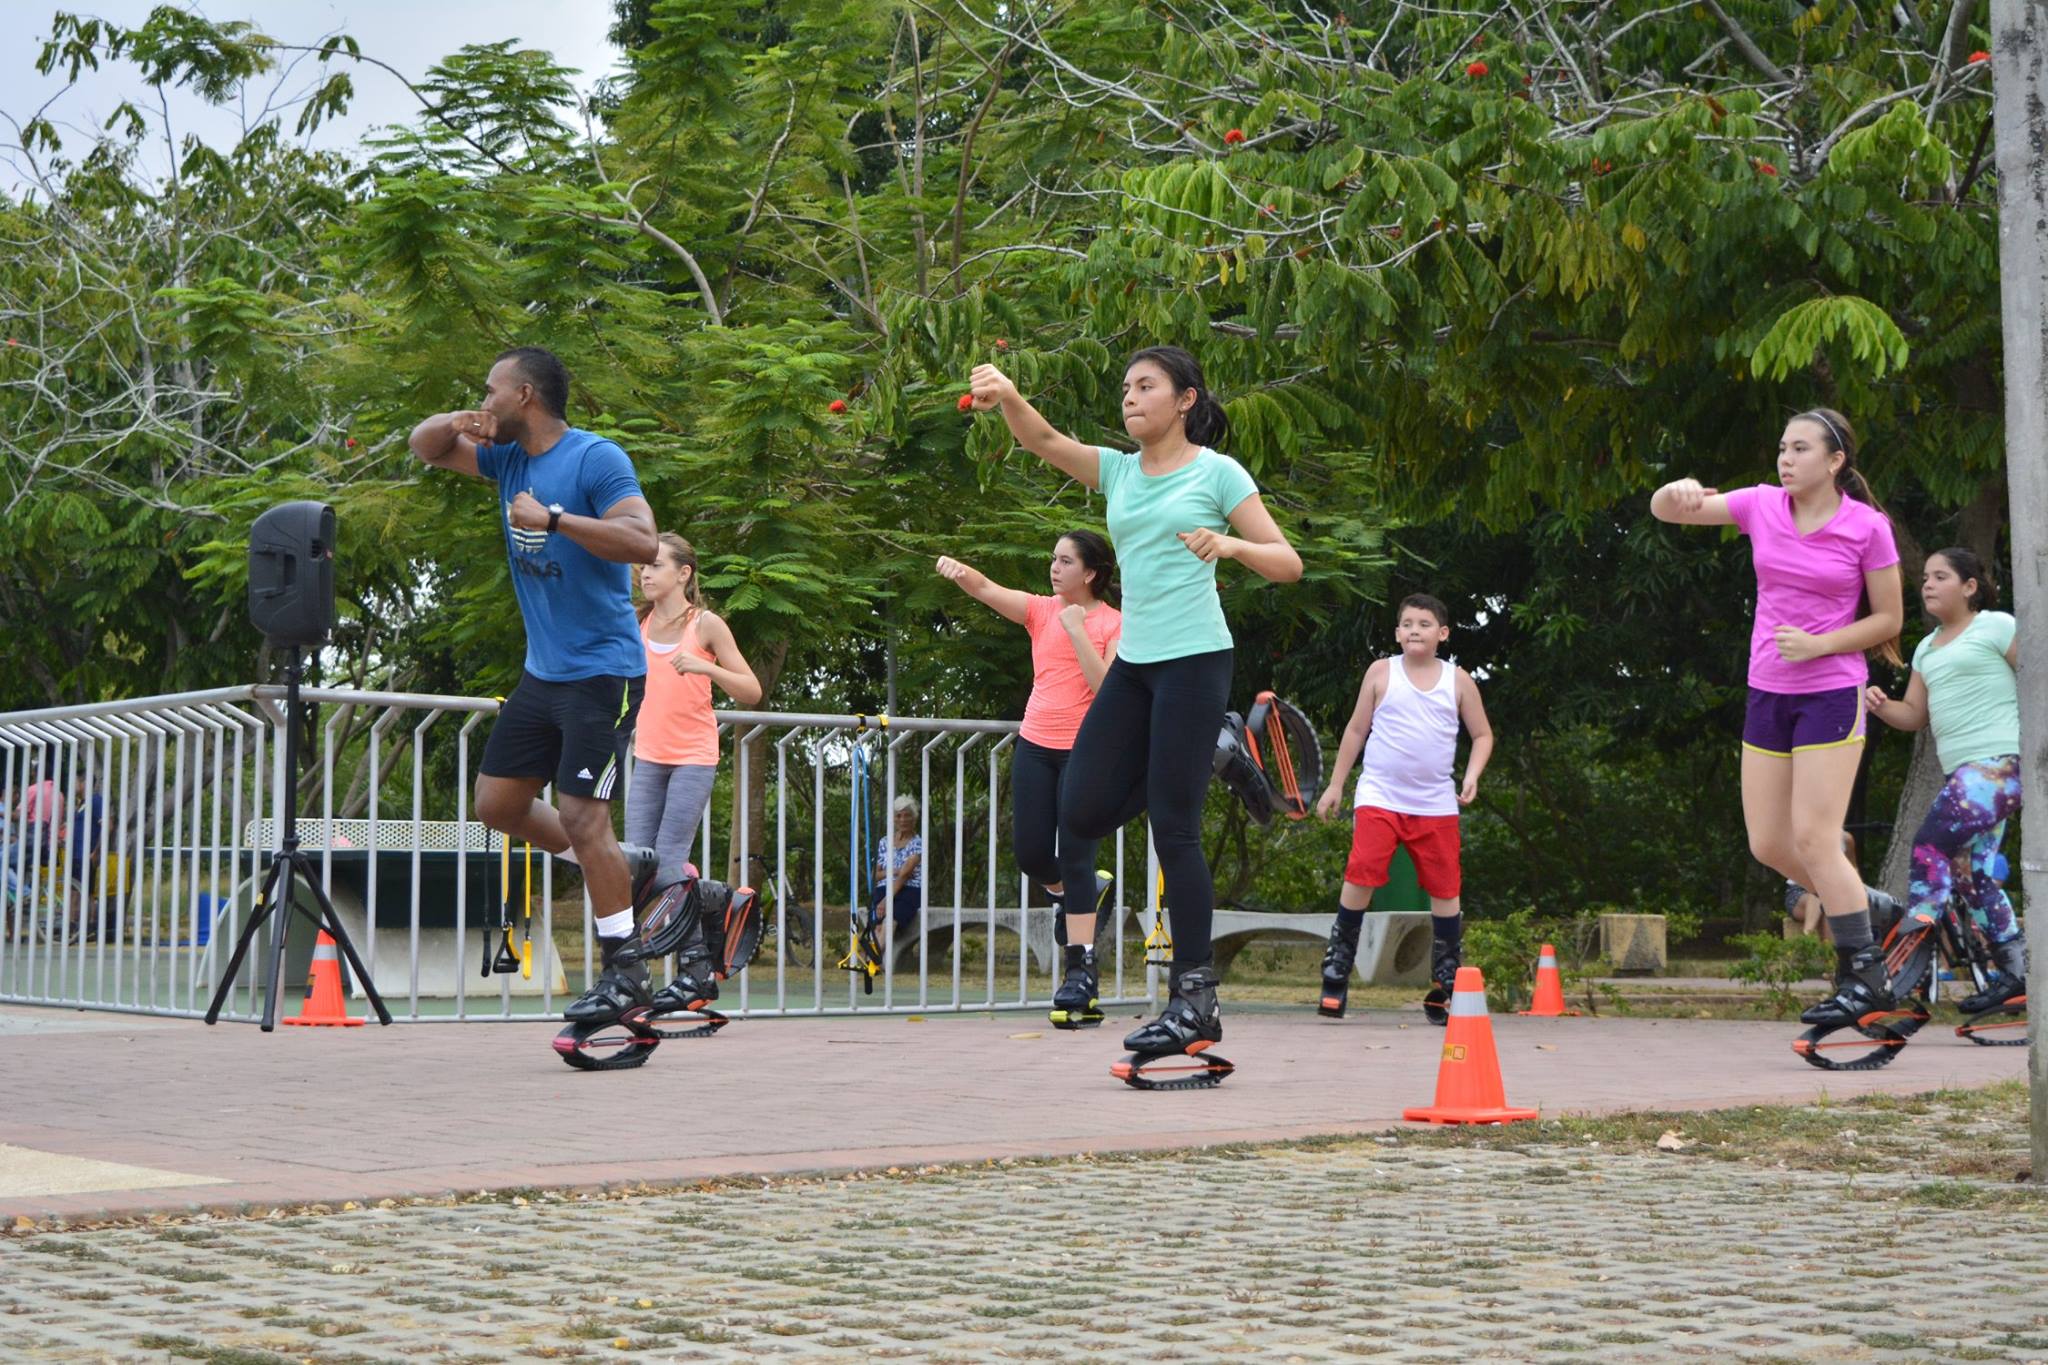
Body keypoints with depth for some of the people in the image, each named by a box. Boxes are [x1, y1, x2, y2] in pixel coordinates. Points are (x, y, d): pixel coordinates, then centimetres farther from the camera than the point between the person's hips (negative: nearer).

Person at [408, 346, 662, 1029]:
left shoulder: (597, 460, -15)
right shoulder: (508, 456, 9)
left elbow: (643, 543, -27)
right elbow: (425, 448, 20)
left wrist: (553, 519, -29)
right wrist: (454, 423, -3)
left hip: (602, 672, -9)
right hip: (542, 670, 9)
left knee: (580, 817, -11)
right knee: (498, 804, 11)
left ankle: (625, 973, 1)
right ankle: (622, 870, 28)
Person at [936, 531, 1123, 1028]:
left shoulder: (1115, 624, -2)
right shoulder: (1041, 610, 9)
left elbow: (1106, 686, -16)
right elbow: (985, 589, -6)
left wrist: (1077, 631, -17)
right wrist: (959, 571, -27)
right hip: (1036, 745, 4)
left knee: (1075, 858, -9)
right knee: (1030, 853, 2)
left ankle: (1081, 973, -7)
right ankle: (1071, 895, 36)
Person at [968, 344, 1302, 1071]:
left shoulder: (1218, 472, -1)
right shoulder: (1118, 470, 13)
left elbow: (1288, 564, -4)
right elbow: (1042, 441, -1)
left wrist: (1229, 544, -23)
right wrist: (1007, 397, -21)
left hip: (1193, 658, -6)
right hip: (1132, 662, 6)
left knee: (1173, 830, -9)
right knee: (1081, 813, -1)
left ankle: (1196, 1001, -2)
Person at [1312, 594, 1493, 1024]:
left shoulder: (1457, 680, 6)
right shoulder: (1381, 672, 3)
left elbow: (1482, 734, 12)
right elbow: (1356, 730, 10)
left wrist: (1472, 775, -5)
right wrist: (1335, 785, 9)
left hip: (1436, 804, 2)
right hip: (1379, 795, -2)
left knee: (1446, 890, 2)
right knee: (1360, 877, -15)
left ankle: (1446, 985, 12)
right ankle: (1335, 976, -7)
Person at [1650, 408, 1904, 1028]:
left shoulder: (1867, 527, -8)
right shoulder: (1762, 506, 2)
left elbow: (1888, 617, -3)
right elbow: (1663, 509, 0)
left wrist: (1820, 644, -17)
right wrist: (1682, 489, -24)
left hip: (1832, 692, -5)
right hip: (1768, 693, 5)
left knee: (1812, 838, -12)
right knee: (1769, 844, 7)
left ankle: (1866, 976, -1)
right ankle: (1866, 908, 30)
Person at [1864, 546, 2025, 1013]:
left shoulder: (1997, 626, -2)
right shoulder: (1927, 648, 19)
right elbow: (1914, 714, 19)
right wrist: (1880, 706, -1)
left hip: (2000, 763, -8)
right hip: (1965, 772, 8)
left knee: (1931, 844, -20)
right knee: (1971, 872, 7)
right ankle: (2012, 970, 15)